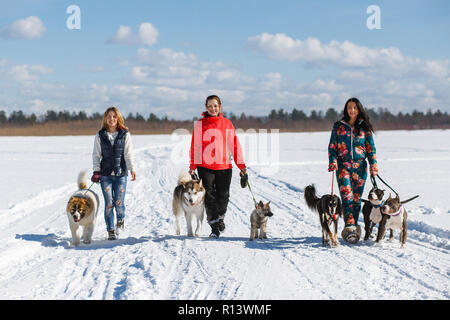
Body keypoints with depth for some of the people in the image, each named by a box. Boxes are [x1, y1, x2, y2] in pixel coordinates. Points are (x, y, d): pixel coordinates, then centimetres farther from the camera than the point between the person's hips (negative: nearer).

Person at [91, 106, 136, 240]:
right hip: (105, 174, 1)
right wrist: (96, 171, -3)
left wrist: (132, 169, -10)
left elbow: (128, 154, 1)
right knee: (109, 203, -5)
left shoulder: (125, 135, 4)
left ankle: (120, 220, 27)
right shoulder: (100, 136, 7)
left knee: (119, 202, -5)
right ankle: (111, 231, 6)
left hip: (121, 174, -1)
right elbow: (96, 155, 8)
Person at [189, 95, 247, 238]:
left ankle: (220, 218, 34)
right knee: (209, 197, -4)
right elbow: (195, 146, 5)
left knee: (223, 196, 6)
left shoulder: (226, 124, 4)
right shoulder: (200, 124, 2)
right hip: (205, 166, -1)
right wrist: (192, 166, 1)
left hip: (224, 166, 1)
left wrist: (241, 165, 2)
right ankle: (214, 227, 3)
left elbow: (234, 144, 5)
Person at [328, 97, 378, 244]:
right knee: (347, 195, -16)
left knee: (357, 197, 1)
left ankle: (354, 227, 10)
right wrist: (333, 162, -6)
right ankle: (350, 227, -24)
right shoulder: (338, 127, 8)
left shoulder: (365, 128, 10)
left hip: (360, 166, 1)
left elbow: (371, 148, 11)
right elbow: (332, 147, 9)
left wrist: (373, 166, 2)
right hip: (343, 165, -1)